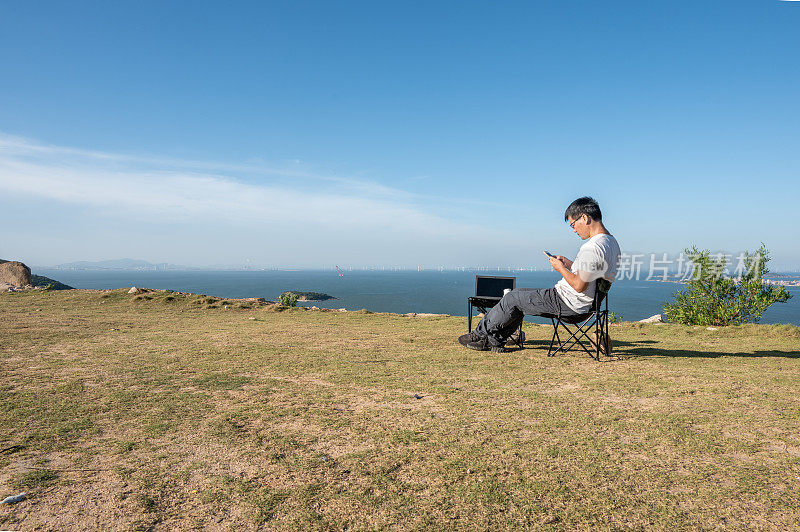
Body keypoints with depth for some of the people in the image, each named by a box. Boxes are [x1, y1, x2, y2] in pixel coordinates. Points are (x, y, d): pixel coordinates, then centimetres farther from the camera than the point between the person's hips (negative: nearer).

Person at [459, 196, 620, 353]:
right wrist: (567, 263, 9)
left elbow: (579, 286, -27)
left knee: (512, 298, -1)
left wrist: (560, 268, -12)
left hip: (568, 303, -11)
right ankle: (494, 341, 18)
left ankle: (481, 334, 16)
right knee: (519, 294, 17)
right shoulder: (611, 241, 10)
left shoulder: (593, 247, -25)